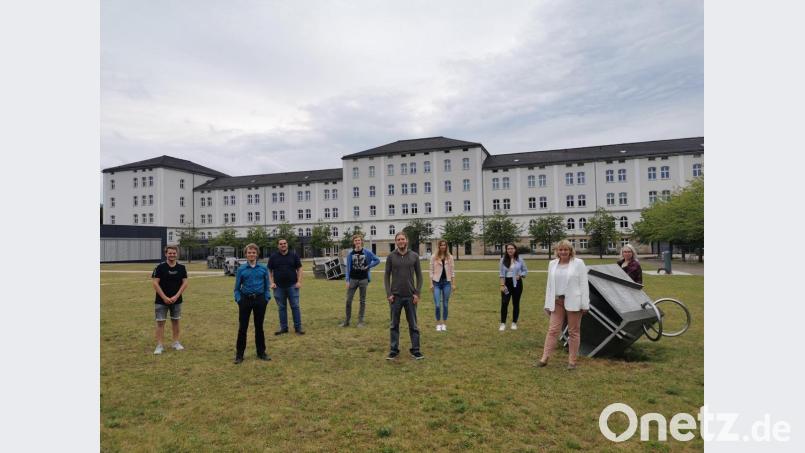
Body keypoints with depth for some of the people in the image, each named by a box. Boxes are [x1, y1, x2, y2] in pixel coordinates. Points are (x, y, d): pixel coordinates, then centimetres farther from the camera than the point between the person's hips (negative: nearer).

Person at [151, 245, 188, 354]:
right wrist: (165, 297, -15)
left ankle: (176, 342, 23)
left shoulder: (181, 268, 1)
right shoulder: (160, 267, -8)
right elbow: (155, 283, -10)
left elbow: (185, 283, 1)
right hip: (161, 300, -3)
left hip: (176, 300, 3)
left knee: (175, 321, 11)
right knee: (160, 322, -1)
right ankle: (159, 345, 6)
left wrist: (176, 296, -10)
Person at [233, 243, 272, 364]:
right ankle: (239, 354, 15)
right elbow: (237, 288, 5)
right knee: (242, 327, 4)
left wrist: (266, 299, -2)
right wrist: (239, 300, -6)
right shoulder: (241, 269, 0)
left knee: (259, 327, 10)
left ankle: (261, 352, 21)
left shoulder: (263, 268, 1)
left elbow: (267, 286, 6)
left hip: (260, 299, 1)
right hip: (245, 300, -1)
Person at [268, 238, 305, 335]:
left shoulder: (294, 255, 3)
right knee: (281, 308, 9)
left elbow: (299, 269, 4)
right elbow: (269, 270, 8)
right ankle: (283, 328, 19)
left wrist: (299, 281, -5)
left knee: (295, 306, 0)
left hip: (292, 286, -1)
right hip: (279, 287, 1)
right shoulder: (273, 256, 5)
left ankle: (298, 327, 8)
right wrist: (272, 282, -2)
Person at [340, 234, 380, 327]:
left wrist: (368, 266, -4)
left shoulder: (367, 253, 0)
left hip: (363, 279, -1)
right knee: (348, 300, 0)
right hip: (353, 279, 1)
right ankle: (347, 320, 13)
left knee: (362, 301, 6)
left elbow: (377, 260, 6)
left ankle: (361, 320, 15)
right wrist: (347, 280, -2)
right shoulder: (350, 254, 3)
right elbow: (348, 267, 4)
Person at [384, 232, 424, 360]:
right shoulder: (391, 257, 0)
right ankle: (394, 350, 18)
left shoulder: (414, 256, 1)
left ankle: (415, 350, 16)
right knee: (394, 325, 8)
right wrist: (389, 294, -6)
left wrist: (417, 293, -5)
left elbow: (419, 276, 3)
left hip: (410, 296, 0)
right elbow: (386, 276, 2)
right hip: (395, 296, 0)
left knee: (413, 325, 7)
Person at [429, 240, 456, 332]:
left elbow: (452, 271, 6)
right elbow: (431, 271, 2)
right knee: (437, 305, -4)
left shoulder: (449, 257, 4)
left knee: (445, 304, 7)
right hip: (437, 283, -1)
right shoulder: (434, 257, 0)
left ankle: (444, 323, 19)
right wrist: (431, 284, -3)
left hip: (446, 282, 1)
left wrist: (453, 284, 2)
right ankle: (438, 323, 12)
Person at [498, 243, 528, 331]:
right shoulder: (503, 260, 0)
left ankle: (514, 323, 19)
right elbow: (502, 274, -1)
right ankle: (503, 323, 5)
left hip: (517, 283, 0)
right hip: (507, 283, 0)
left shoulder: (519, 260, 0)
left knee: (516, 303, 7)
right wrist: (502, 285, -8)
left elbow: (525, 271, 10)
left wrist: (520, 276, -10)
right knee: (504, 303, -5)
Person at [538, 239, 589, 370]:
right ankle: (544, 358, 5)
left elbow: (583, 284, -5)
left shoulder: (578, 263, -3)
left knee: (573, 331, 6)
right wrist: (548, 304, 10)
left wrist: (585, 304, -8)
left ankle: (572, 361, 16)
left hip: (573, 302, -3)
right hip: (557, 301, 3)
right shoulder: (552, 264, 9)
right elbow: (549, 284, 11)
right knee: (553, 330, 3)